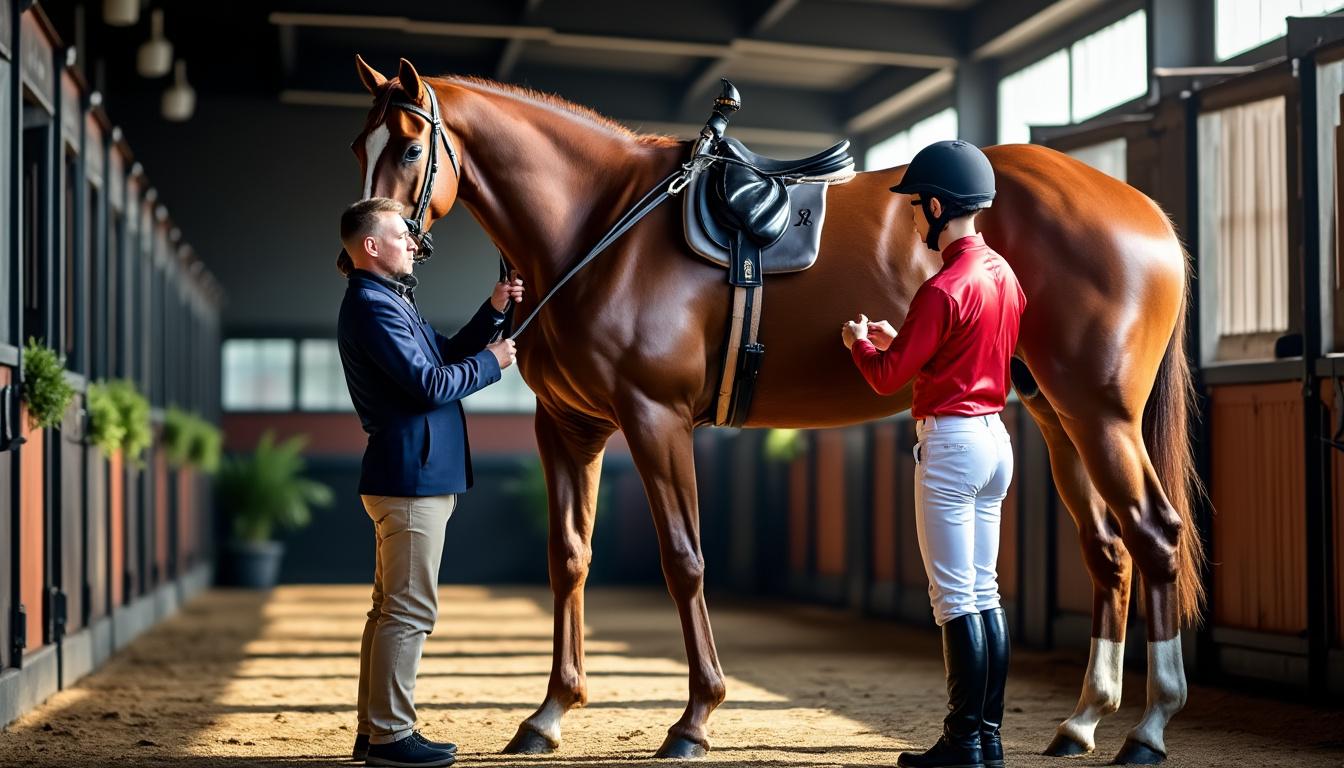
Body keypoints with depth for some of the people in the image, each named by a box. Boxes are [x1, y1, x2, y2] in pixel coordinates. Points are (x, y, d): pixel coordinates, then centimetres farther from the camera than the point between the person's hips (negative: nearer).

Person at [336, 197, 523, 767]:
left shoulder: (387, 301, 19)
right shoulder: (373, 305, -15)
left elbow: (446, 354, 22)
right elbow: (429, 383, -21)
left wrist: (494, 310, 10)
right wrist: (491, 363, -7)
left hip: (403, 477, 11)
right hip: (411, 475, -11)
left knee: (392, 609, 13)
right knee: (410, 611, -8)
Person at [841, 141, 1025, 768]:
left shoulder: (944, 288, -18)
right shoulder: (1006, 276, 10)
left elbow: (887, 377, -14)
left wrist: (859, 341, 6)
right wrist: (898, 338, 20)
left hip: (949, 442, -9)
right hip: (995, 436, 9)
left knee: (954, 598, -4)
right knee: (984, 592, 12)